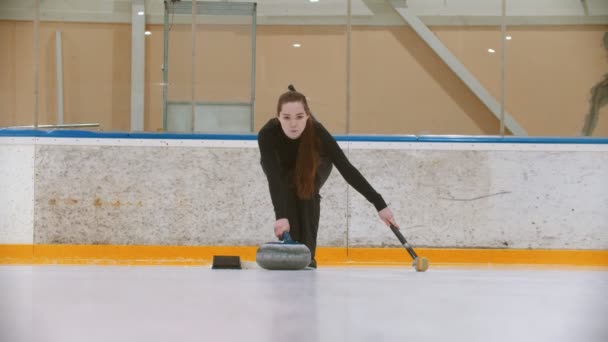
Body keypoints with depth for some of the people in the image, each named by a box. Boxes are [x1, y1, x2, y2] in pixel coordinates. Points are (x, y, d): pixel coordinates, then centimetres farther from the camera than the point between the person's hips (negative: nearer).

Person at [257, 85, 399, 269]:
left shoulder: (316, 131, -40)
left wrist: (380, 205, -45)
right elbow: (274, 178, -50)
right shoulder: (267, 134, -42)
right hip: (282, 167, 0)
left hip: (314, 165, 0)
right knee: (287, 191, -27)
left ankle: (307, 253, -19)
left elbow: (346, 168, -41)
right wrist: (281, 216, -64)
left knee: (307, 191, -27)